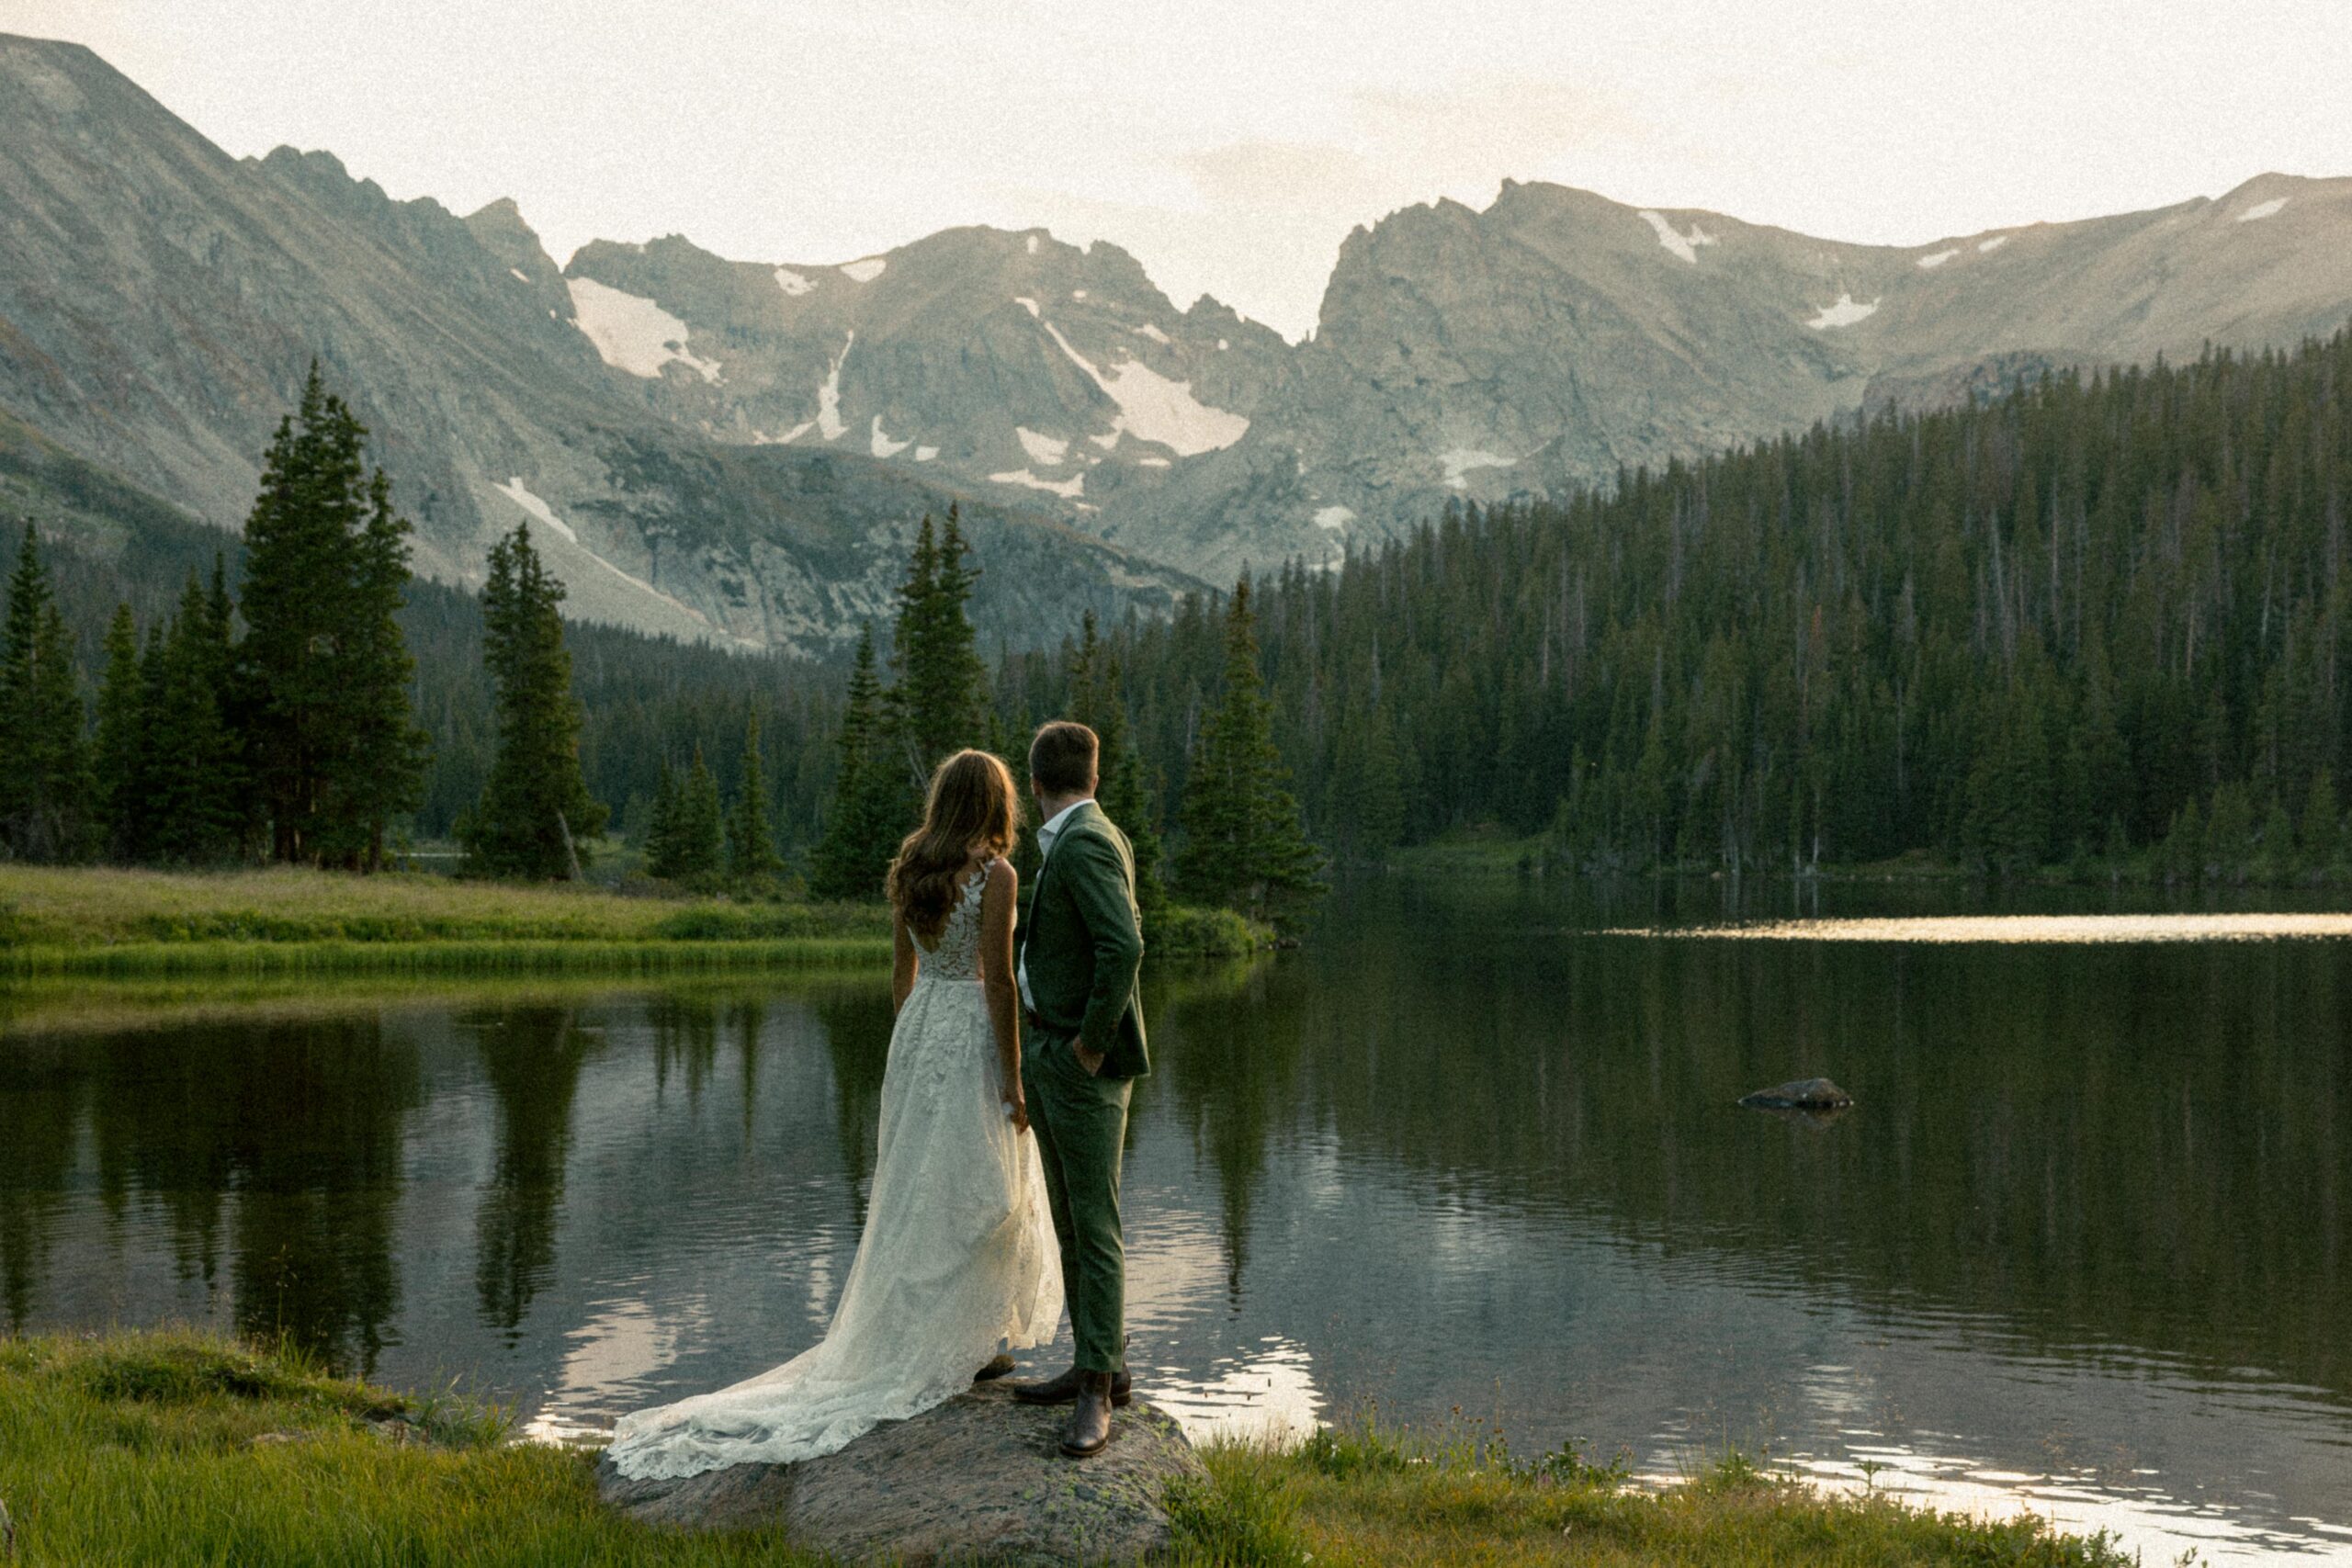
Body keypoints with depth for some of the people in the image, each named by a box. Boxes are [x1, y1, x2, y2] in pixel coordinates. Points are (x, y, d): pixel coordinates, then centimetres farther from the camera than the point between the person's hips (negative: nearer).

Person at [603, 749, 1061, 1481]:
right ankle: (958, 1346, 9)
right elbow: (997, 981, -16)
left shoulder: (910, 870, 7)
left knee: (915, 1190, 12)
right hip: (972, 1035, -6)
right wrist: (1014, 1081, -12)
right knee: (974, 1194, 3)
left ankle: (904, 1338, 20)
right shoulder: (993, 875, -13)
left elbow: (903, 974, 13)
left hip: (917, 1034, 7)